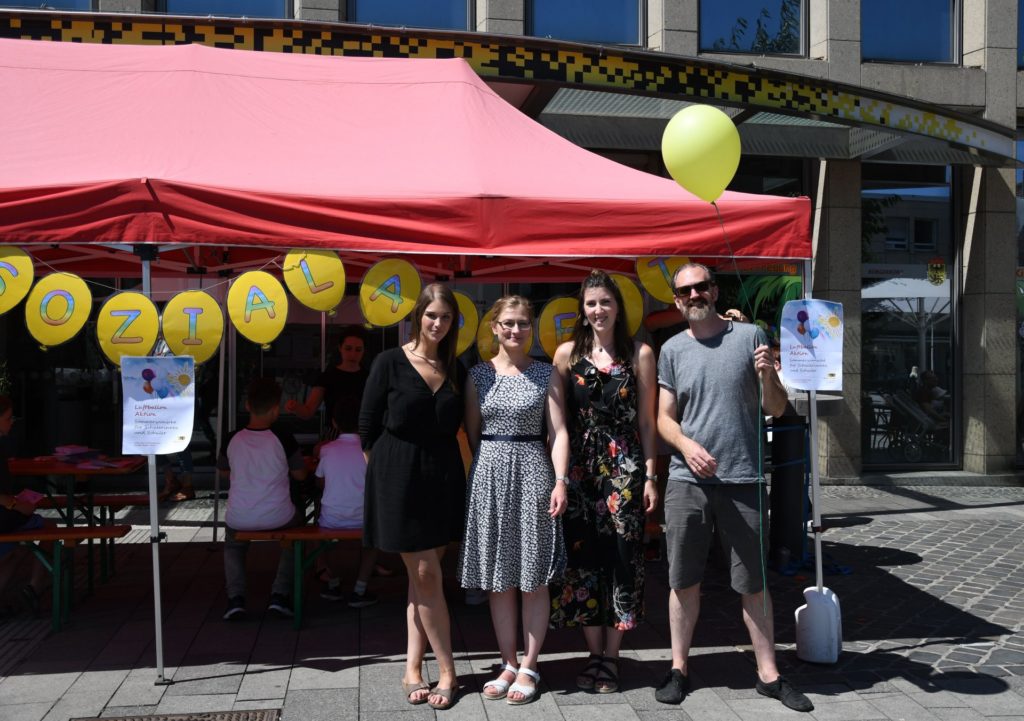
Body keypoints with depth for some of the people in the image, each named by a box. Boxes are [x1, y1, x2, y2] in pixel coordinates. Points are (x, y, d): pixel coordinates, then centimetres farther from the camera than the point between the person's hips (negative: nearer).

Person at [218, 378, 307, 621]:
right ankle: (280, 594, 22)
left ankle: (235, 596, 14)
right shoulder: (283, 439, -10)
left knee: (232, 545, 37)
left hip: (239, 519, 2)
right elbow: (300, 475, 3)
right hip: (278, 518, -2)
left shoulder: (232, 440, -2)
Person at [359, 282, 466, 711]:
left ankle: (413, 669, 18)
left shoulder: (454, 368, 7)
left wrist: (443, 465, 5)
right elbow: (367, 425, -3)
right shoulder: (390, 363, -7)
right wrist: (384, 470, 0)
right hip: (399, 478, -4)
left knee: (422, 576, 9)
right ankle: (447, 672, 8)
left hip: (443, 477, 4)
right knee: (426, 575, -2)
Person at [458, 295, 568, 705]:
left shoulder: (545, 374, 2)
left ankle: (528, 667, 13)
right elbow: (472, 432, 10)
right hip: (489, 475, 2)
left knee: (533, 579, 2)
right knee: (498, 579, 7)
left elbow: (558, 431, -3)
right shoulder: (479, 375, 6)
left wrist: (560, 480, -12)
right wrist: (490, 464, 7)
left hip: (532, 472, -2)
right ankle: (508, 663, 18)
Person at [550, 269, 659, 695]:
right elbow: (557, 420, 6)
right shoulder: (567, 353, 5)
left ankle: (611, 657, 12)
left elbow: (646, 420, 4)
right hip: (580, 466, 1)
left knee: (621, 557, 0)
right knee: (582, 556, 3)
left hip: (624, 467, -1)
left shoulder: (640, 354, 3)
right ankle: (594, 654, 16)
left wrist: (650, 475, 0)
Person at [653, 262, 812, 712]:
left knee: (753, 582, 6)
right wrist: (686, 445, -13)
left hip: (744, 480, -1)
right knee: (683, 579, 7)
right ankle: (679, 667, 20)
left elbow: (777, 409, 5)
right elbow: (665, 417, 7)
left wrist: (768, 377, -15)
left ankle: (768, 673, 18)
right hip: (687, 481, 1)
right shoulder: (672, 350, 7)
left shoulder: (750, 337, 3)